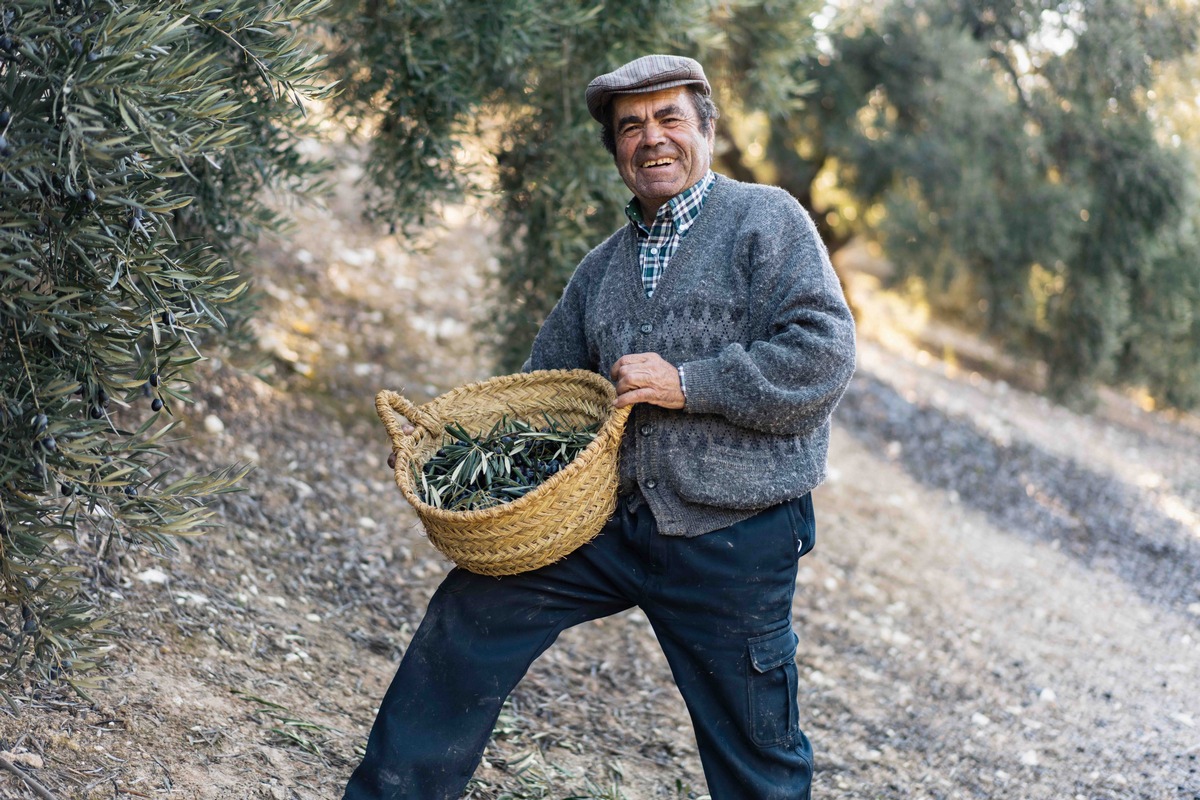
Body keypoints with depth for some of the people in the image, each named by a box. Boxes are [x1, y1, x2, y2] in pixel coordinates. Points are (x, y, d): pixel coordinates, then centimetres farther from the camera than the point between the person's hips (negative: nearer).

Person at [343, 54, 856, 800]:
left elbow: (824, 353, -16)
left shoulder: (765, 220, -5)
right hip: (614, 518, 5)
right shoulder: (603, 268, 14)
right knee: (475, 610, -3)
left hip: (735, 537, -5)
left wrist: (687, 383, -19)